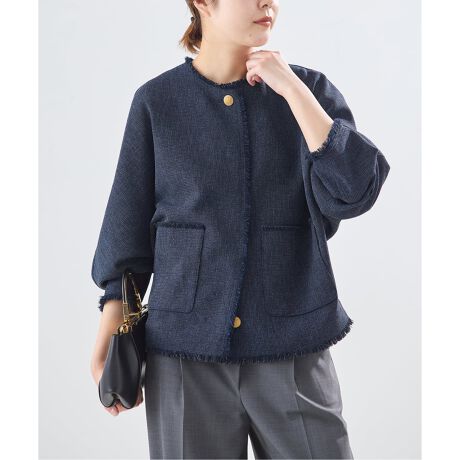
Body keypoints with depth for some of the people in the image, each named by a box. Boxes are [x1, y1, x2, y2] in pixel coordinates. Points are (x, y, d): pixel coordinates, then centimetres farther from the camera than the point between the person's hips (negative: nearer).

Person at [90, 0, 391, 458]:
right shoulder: (156, 100, 0)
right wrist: (109, 332, 1)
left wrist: (292, 89, -15)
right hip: (186, 346, 0)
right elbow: (129, 221, 4)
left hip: (293, 348, 0)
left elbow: (353, 193, -13)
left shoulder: (309, 89, 1)